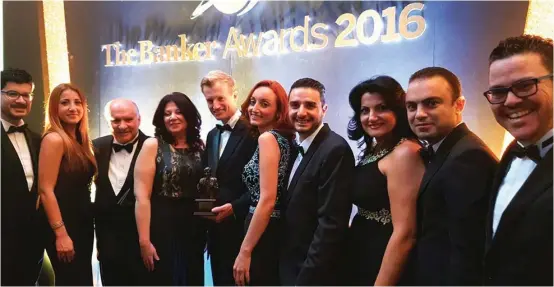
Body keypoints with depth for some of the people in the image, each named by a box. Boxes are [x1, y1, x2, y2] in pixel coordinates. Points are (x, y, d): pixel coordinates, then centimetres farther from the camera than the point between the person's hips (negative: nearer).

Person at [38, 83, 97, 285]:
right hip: (64, 228, -8)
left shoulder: (80, 140, 10)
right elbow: (45, 190, -18)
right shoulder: (54, 139, -14)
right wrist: (61, 234, -20)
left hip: (82, 224, 8)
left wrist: (89, 223, 10)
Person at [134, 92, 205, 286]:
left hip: (193, 229, 4)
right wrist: (144, 241, -15)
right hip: (161, 229, -4)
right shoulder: (152, 145, -5)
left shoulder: (200, 146, 6)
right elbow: (142, 197, -11)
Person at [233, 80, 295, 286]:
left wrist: (245, 251, -19)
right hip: (273, 233, 9)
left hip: (263, 236, -9)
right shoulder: (283, 137, 11)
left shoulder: (267, 137, -15)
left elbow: (268, 200, -22)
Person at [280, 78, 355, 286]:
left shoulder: (335, 150, -20)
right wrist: (288, 270, 7)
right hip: (290, 266, 8)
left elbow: (331, 223, -23)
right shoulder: (298, 146, 7)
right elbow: (292, 210, 9)